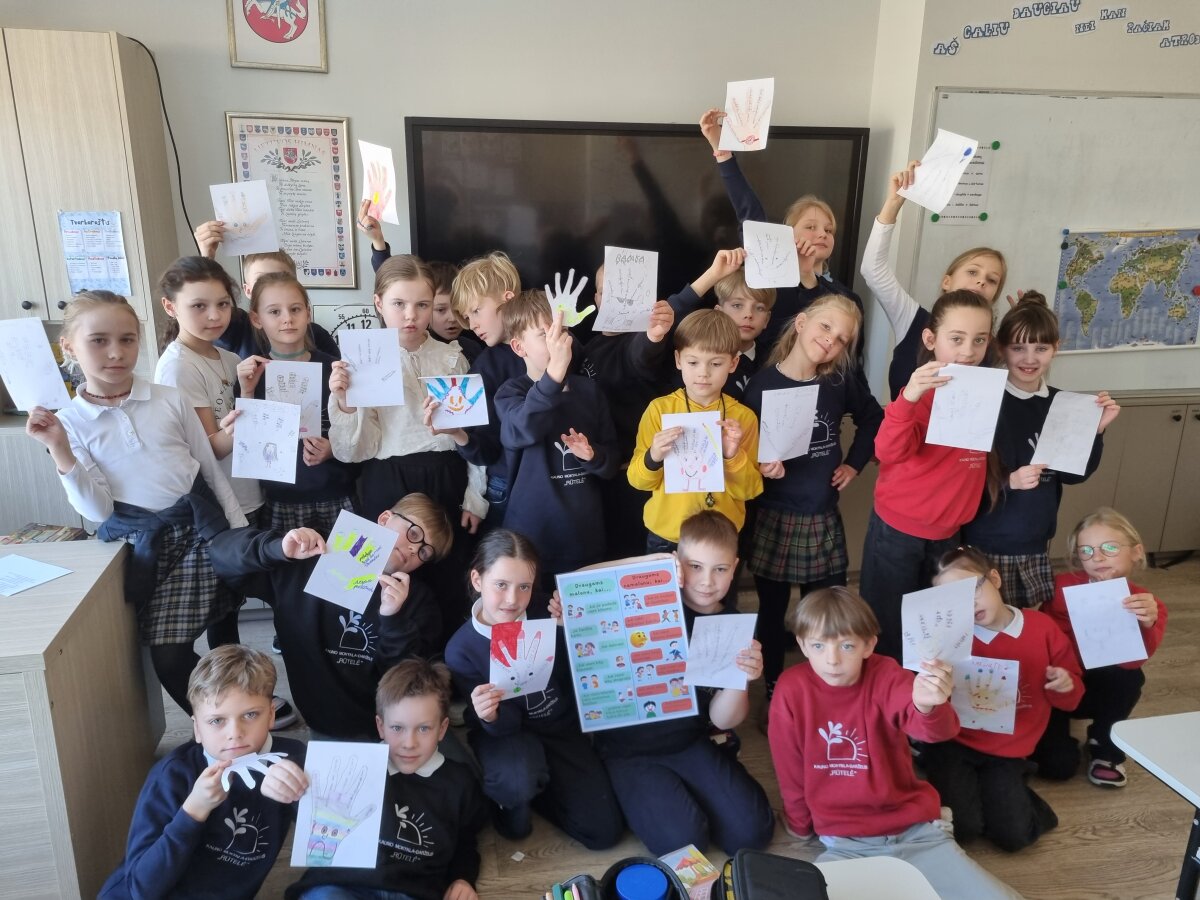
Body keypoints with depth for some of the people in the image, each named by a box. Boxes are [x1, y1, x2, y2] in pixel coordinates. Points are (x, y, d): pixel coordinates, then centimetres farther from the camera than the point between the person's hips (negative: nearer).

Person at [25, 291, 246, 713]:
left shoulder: (170, 400, -1)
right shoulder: (69, 422, -3)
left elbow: (212, 469, 6)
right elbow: (98, 510, -6)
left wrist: (240, 532, 4)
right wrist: (59, 450, -16)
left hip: (200, 525, 1)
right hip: (139, 541, 0)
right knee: (168, 655, -4)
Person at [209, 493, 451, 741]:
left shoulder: (421, 600, 2)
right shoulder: (308, 566, 0)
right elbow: (224, 553, 1)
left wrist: (394, 621, -20)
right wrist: (278, 549, -18)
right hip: (324, 731, 0)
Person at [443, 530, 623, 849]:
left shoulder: (548, 615, -17)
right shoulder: (461, 649, -19)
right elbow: (505, 723, -16)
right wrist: (490, 716, -40)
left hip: (561, 727, 3)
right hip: (505, 733, -2)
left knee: (604, 831, -4)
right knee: (518, 783, -38)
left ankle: (534, 788, 19)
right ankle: (508, 800, 0)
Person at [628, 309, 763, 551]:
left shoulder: (744, 417, -5)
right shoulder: (659, 408, -8)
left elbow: (749, 491, -5)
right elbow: (637, 480, -4)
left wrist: (733, 456, -21)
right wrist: (653, 458, -23)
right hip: (666, 535, 0)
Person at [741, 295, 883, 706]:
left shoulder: (841, 381, -1)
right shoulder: (763, 383, -12)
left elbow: (872, 417, 17)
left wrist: (854, 463, 9)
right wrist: (759, 465, -28)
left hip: (823, 516, 3)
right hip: (775, 517, -3)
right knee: (772, 610, 12)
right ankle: (773, 693, 32)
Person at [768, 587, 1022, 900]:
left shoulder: (885, 675, -10)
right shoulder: (791, 689, -11)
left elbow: (926, 725, -31)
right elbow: (790, 770, 3)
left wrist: (928, 705, -54)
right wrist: (802, 827, 15)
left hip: (916, 830, 0)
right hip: (843, 844, 0)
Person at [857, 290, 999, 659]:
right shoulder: (924, 389, -18)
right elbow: (889, 451, -33)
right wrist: (908, 399, -46)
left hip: (948, 530, 6)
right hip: (898, 528, -6)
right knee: (886, 626, 4)